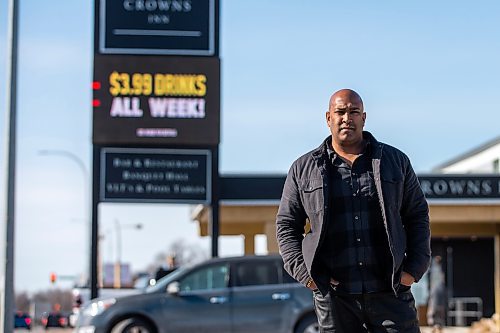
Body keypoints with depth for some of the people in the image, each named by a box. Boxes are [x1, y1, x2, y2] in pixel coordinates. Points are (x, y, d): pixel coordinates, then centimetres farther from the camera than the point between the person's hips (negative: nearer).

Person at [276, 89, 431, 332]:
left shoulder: (396, 161, 11)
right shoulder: (303, 170, 8)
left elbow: (418, 215, 14)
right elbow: (286, 225, 11)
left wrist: (414, 269, 3)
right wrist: (305, 273, -2)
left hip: (390, 292, 1)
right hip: (334, 296, 0)